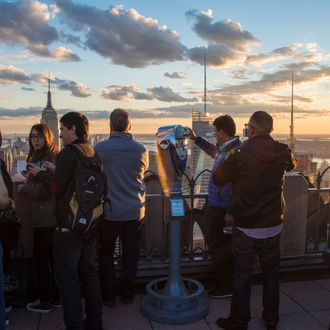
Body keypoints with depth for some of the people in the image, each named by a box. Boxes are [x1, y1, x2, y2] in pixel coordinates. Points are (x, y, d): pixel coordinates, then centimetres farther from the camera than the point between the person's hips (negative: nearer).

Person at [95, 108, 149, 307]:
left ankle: (109, 296, 22)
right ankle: (128, 294, 26)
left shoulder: (100, 148, -12)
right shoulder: (141, 149, -6)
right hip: (135, 211, 2)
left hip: (109, 211, -1)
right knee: (131, 255, 15)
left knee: (106, 254, 16)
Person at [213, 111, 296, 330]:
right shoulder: (283, 152, -6)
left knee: (242, 275, 10)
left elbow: (218, 179, -4)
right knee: (271, 272, 18)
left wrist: (230, 160, 12)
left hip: (246, 227, -3)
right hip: (273, 225, 4)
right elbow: (292, 165, 18)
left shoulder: (240, 155, -18)